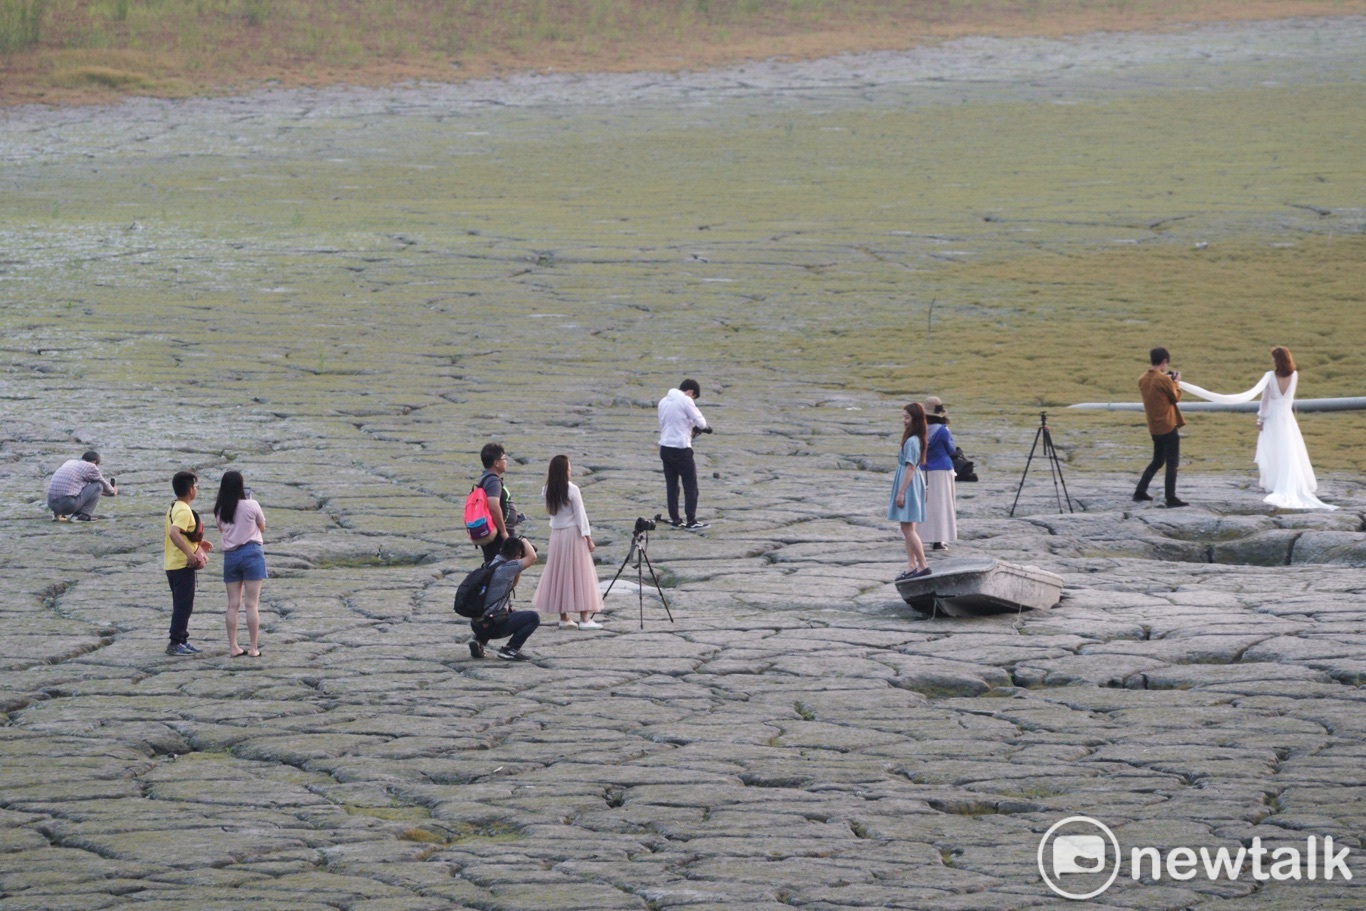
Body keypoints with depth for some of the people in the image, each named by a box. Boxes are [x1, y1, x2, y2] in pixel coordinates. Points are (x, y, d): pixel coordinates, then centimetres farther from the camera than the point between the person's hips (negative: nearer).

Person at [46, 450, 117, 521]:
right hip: (69, 504, -7)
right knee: (98, 485, 7)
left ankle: (58, 514, 21)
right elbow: (104, 484, 18)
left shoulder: (69, 462, 23)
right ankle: (83, 515, 1)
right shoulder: (91, 467, 3)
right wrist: (113, 492, 41)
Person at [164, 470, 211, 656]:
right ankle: (175, 644, -3)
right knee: (184, 605, -4)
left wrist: (198, 543, 22)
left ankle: (182, 640, 22)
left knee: (182, 605, 16)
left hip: (173, 564, 10)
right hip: (182, 565, -10)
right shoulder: (184, 511, -18)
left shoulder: (174, 508, 13)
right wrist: (190, 553, -35)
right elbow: (174, 533, -33)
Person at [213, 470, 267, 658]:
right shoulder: (251, 506, -9)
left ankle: (233, 647, 7)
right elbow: (262, 527, 5)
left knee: (233, 604, 8)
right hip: (251, 553, -3)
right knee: (252, 603, -2)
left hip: (230, 556, 3)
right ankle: (254, 648, -2)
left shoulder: (219, 510, 1)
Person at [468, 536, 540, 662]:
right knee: (534, 617, -2)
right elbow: (532, 558, -18)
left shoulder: (491, 565, 12)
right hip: (491, 626, -8)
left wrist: (519, 567, 17)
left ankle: (479, 641, 17)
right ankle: (510, 649, -5)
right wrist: (524, 541, -1)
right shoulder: (505, 568, -16)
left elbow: (512, 584, 27)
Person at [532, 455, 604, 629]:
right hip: (573, 533, -5)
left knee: (559, 574, 11)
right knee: (579, 574, -1)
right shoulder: (572, 490, -14)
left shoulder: (549, 490, 0)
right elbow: (580, 514, -12)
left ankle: (564, 618, 13)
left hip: (556, 534, 5)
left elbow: (550, 510, 8)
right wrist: (588, 537, -7)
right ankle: (584, 618, -3)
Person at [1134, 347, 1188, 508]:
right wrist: (1176, 382, 9)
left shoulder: (1143, 380, 5)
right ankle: (1171, 498, -8)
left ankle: (1140, 492, 18)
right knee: (1172, 462, -3)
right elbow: (1176, 397, -4)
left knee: (1157, 461, 20)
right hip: (1168, 426, -7)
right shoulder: (1164, 379, -16)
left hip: (1154, 427, 7)